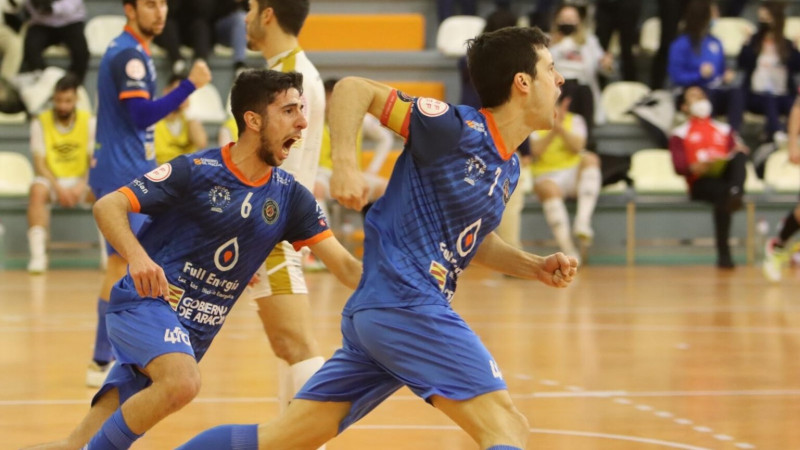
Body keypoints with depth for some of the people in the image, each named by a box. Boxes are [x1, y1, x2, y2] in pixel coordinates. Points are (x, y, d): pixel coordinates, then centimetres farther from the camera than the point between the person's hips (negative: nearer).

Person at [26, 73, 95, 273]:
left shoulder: (89, 122, -1)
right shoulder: (41, 123, -3)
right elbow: (39, 163, -8)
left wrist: (81, 186, -24)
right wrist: (58, 187, -24)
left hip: (81, 183, 0)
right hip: (52, 181, 0)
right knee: (37, 190, -36)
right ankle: (37, 254, -38)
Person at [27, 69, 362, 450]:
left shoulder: (290, 196, 3)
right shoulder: (196, 171, -11)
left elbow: (346, 267, 1)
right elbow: (108, 207, -13)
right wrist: (137, 256, -32)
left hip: (194, 330, 6)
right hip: (146, 302, -6)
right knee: (182, 381, -35)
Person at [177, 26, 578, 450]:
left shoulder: (508, 166, 16)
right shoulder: (457, 128, -10)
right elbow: (352, 88, -6)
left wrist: (533, 266, 14)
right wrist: (345, 163, -19)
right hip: (404, 303, -9)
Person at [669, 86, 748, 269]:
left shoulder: (725, 130, 30)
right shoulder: (680, 134, 17)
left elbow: (736, 151, 17)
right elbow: (679, 167, 4)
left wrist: (740, 154, -9)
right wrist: (694, 167, -20)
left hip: (725, 175, 3)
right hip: (701, 182, -3)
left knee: (740, 155, -29)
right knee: (722, 192, -39)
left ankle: (735, 193, -61)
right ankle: (723, 255, -45)